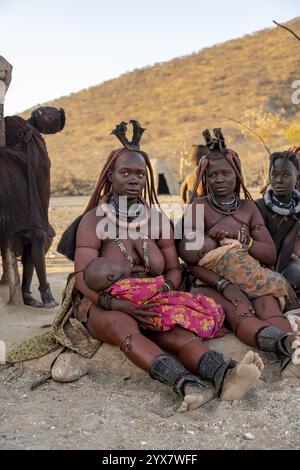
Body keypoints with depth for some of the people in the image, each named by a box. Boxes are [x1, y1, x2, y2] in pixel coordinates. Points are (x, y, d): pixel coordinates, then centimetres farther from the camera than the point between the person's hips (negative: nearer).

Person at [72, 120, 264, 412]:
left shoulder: (156, 219, 7)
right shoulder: (94, 219, -4)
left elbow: (174, 270, 8)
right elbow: (83, 278, -14)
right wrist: (120, 304, -30)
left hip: (151, 306, 3)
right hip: (102, 308, -3)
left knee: (177, 330, -30)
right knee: (123, 325, -37)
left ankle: (224, 377, -57)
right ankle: (186, 383, -61)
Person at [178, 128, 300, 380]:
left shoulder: (248, 207, 17)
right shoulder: (199, 206, 7)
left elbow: (271, 255, 8)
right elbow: (189, 256, -7)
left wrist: (239, 237, -10)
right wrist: (223, 285, -21)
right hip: (214, 284, -3)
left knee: (270, 309, -33)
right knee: (242, 314, -36)